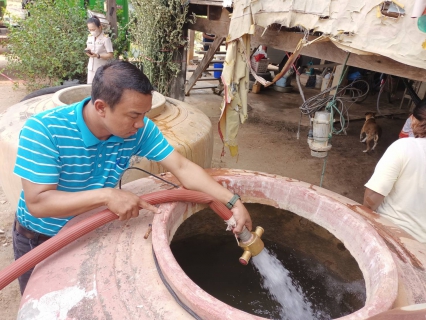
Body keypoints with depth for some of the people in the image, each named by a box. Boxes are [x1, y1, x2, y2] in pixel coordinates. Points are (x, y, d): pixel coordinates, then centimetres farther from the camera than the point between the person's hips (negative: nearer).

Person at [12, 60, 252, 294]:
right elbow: (37, 203, -34)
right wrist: (106, 195, -43)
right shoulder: (43, 130, -31)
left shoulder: (138, 129, -21)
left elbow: (183, 168, -20)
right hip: (41, 240, -2)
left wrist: (233, 201, -26)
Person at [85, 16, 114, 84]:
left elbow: (111, 55, -14)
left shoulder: (106, 38, -11)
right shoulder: (90, 37, 9)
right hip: (91, 68, 6)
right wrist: (87, 52, -4)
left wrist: (97, 55, -25)